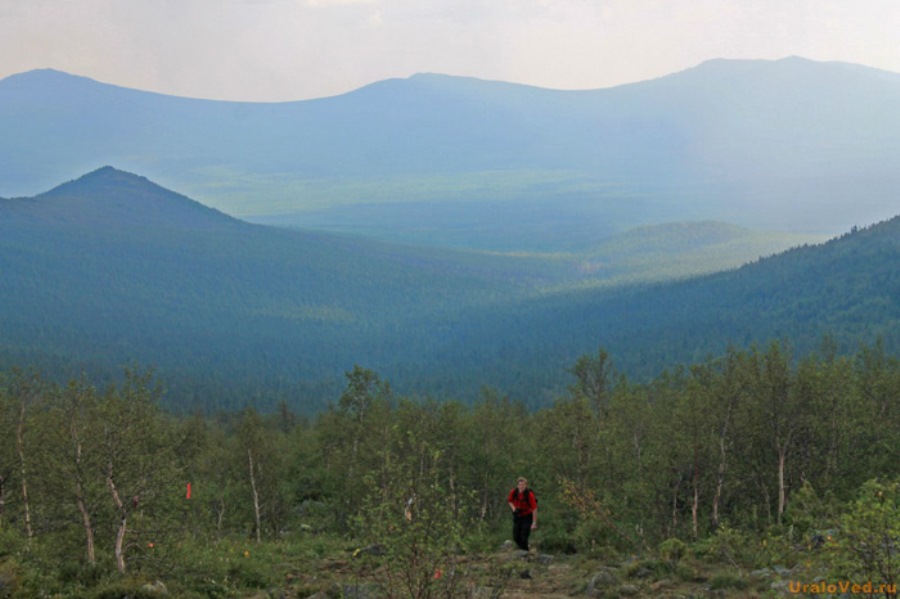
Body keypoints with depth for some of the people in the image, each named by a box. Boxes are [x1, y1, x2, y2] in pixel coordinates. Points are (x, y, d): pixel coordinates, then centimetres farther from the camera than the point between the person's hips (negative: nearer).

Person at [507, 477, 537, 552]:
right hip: (517, 516, 4)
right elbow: (509, 501, 9)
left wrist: (534, 523, -19)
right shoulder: (513, 492, -13)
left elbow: (534, 508, -20)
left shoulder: (529, 494, -25)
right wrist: (513, 508, -11)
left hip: (527, 517, -4)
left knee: (524, 538, -13)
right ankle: (522, 549, 30)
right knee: (516, 537, 4)